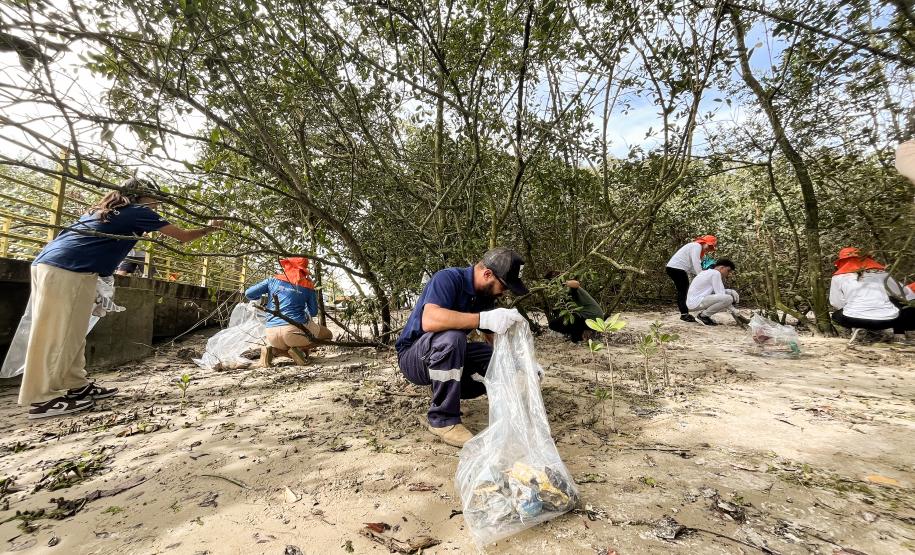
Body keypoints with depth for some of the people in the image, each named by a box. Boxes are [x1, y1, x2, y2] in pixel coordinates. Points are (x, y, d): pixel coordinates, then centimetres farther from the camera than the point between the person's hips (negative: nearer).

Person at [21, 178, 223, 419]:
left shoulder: (103, 209, 24)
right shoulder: (139, 212, -1)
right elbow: (183, 236, 3)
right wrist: (209, 228, 17)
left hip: (48, 263, 10)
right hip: (68, 270, -10)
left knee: (69, 333, 12)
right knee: (58, 335, -5)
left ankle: (76, 386, 19)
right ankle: (43, 399, 2)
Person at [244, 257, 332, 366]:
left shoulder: (273, 280, 8)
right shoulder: (308, 286, 5)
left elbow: (249, 293, 7)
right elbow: (313, 312, 10)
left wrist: (263, 297, 28)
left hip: (272, 335, 4)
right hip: (295, 330, -4)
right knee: (327, 334, 21)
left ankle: (272, 350, 2)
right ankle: (299, 348, -4)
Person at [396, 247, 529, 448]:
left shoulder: (485, 296, 0)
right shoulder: (448, 278, -23)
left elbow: (495, 340, 4)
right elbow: (429, 320, -40)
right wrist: (484, 318, -47)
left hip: (446, 357, 7)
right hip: (413, 358, -6)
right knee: (451, 337, -36)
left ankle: (447, 391, 7)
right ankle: (443, 420, -20)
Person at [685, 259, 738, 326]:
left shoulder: (709, 272, 19)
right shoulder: (715, 273, -9)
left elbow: (717, 291, 23)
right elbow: (720, 294, -12)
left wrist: (730, 291, 6)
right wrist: (732, 309, -5)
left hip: (693, 301, 10)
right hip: (696, 302, -10)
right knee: (728, 298, -22)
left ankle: (703, 314, 11)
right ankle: (703, 316, -8)